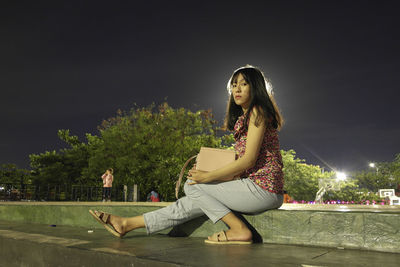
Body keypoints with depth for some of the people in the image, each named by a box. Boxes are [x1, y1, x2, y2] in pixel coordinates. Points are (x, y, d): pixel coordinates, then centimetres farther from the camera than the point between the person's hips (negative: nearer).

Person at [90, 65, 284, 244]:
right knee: (195, 202, 5)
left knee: (192, 185, -5)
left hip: (262, 188, -9)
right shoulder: (244, 117, 22)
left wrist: (208, 176, -13)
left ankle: (239, 229, -9)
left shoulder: (258, 111, -8)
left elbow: (248, 160, -16)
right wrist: (207, 172, 7)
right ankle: (128, 224, 8)